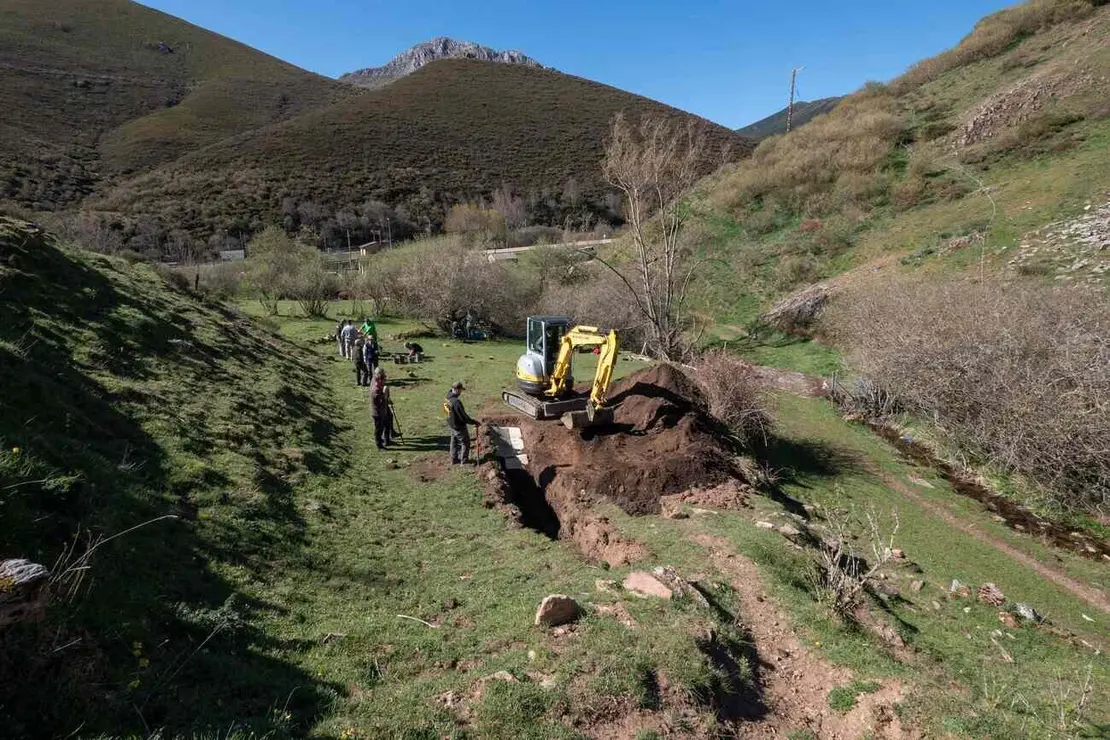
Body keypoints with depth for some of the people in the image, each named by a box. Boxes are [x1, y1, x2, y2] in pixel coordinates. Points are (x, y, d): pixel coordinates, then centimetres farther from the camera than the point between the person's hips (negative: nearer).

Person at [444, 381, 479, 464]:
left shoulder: (447, 399, -6)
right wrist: (474, 422, -17)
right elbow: (463, 416, -26)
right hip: (459, 427, -8)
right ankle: (464, 460, 18)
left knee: (454, 443, 22)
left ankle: (454, 459, 33)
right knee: (465, 443, 10)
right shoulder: (456, 401, -31)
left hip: (451, 425, 8)